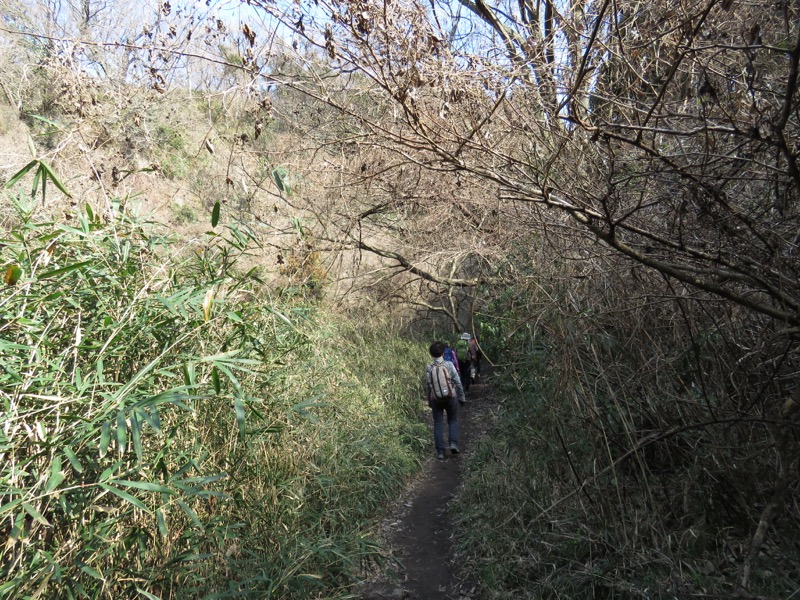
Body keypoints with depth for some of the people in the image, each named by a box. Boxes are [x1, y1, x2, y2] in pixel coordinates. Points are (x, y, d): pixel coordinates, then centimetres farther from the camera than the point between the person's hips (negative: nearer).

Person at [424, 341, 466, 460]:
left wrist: (429, 401, 11)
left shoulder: (429, 368, -8)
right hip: (451, 397, 0)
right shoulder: (449, 364, -11)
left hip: (436, 399, 1)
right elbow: (458, 383, -8)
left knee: (438, 425, 9)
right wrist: (462, 398, 3)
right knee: (453, 421, 20)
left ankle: (440, 452, 10)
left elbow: (428, 387, -2)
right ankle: (453, 443, 3)